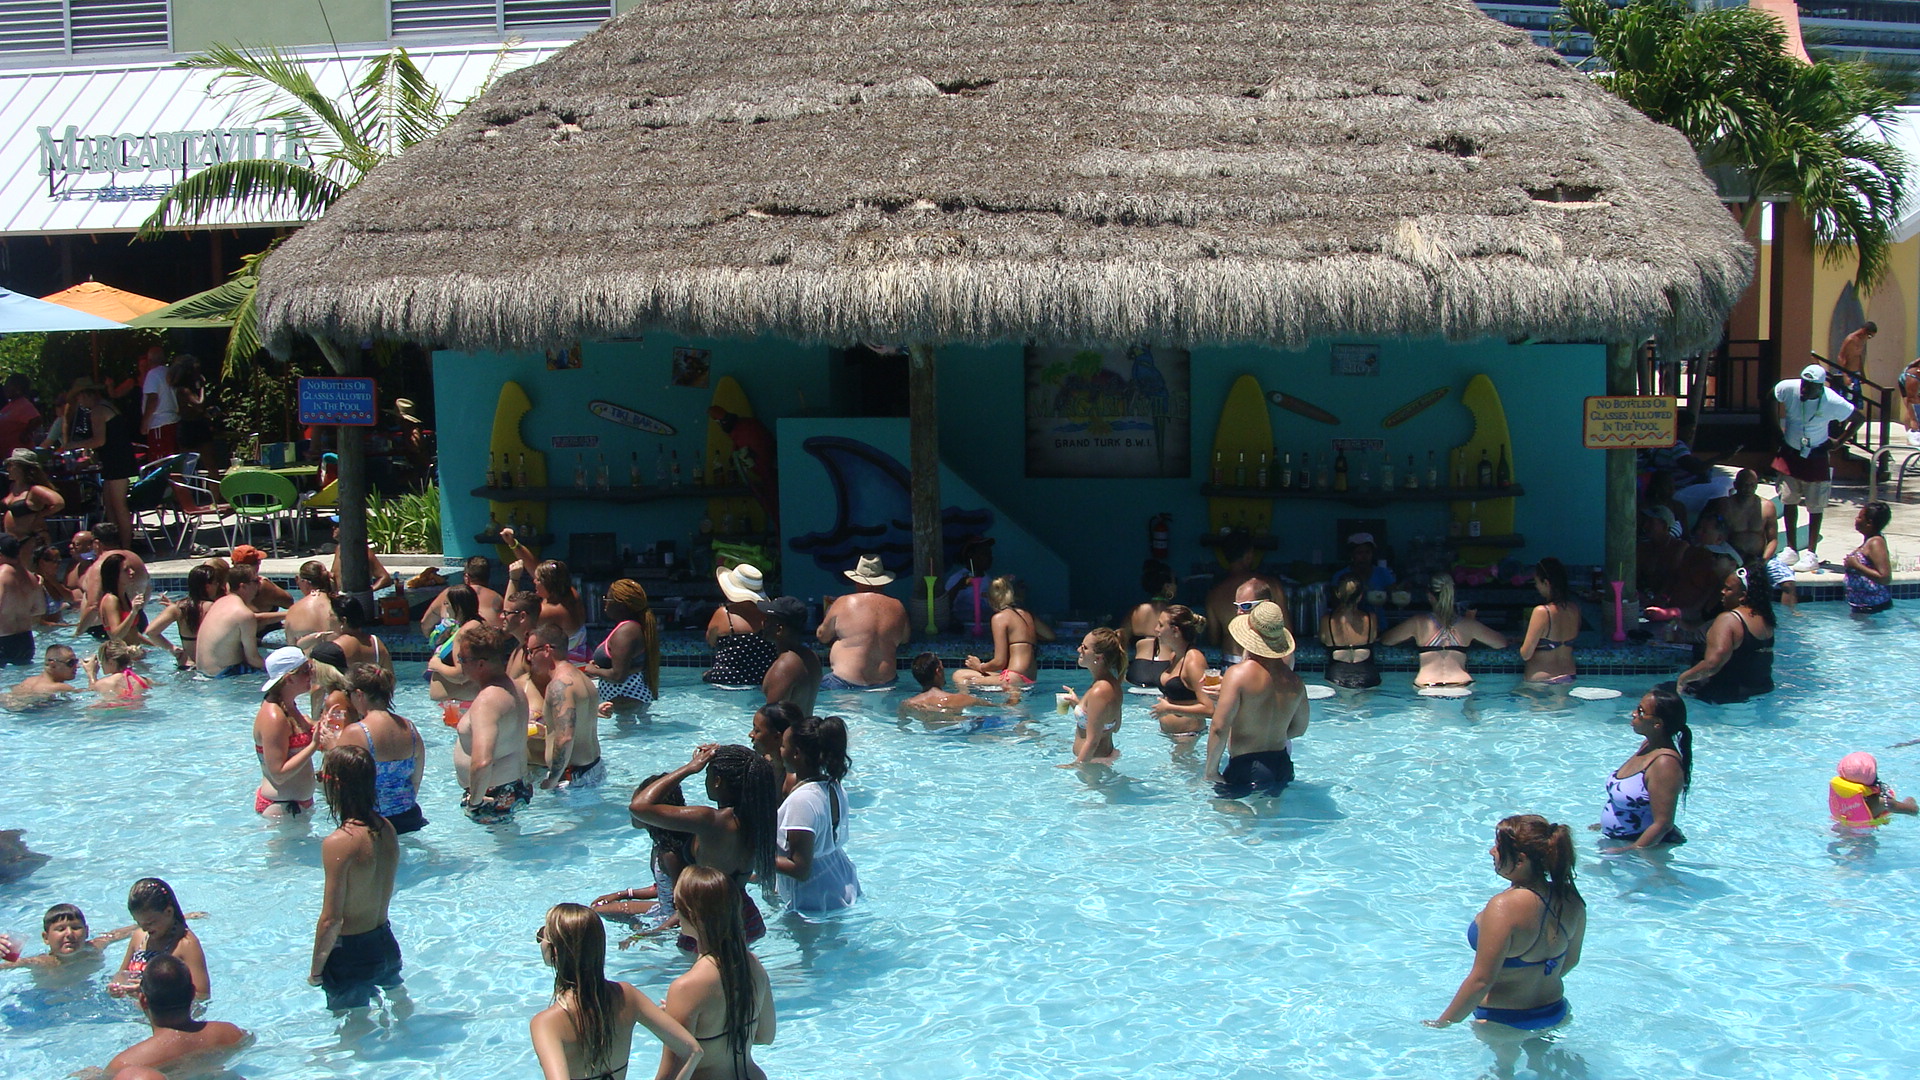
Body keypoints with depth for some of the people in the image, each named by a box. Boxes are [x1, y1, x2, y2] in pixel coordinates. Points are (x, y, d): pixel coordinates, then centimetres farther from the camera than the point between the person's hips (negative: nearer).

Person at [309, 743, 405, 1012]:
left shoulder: (338, 843, -25)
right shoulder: (386, 829, -4)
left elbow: (331, 920, -22)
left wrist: (315, 970, -8)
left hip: (352, 953, -7)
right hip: (386, 946, 7)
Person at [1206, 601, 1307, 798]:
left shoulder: (1238, 674, -16)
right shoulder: (1294, 681, 2)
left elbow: (1219, 728, -22)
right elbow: (1299, 728, 15)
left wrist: (1211, 771, -13)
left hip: (1245, 767, -6)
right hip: (1282, 765, 6)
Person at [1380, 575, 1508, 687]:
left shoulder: (1418, 623, 5)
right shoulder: (1468, 624, 9)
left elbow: (1385, 640, 20)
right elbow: (1501, 643, 24)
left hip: (1425, 688, -1)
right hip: (1462, 687, 1)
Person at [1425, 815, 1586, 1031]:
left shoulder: (1504, 907, -31)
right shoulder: (1571, 900, -9)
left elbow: (1482, 980, -28)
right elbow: (1571, 960, 7)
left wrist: (1443, 1022, -16)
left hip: (1504, 1021, -7)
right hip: (1555, 1012, 7)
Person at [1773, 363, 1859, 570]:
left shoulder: (1833, 402, -23)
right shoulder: (1787, 388, -18)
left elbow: (1858, 418, -7)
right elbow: (1775, 400, 7)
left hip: (1815, 458, -3)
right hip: (1790, 452, 3)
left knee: (1815, 507, 3)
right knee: (1788, 501, 7)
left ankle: (1811, 554, 9)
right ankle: (1791, 549, 17)